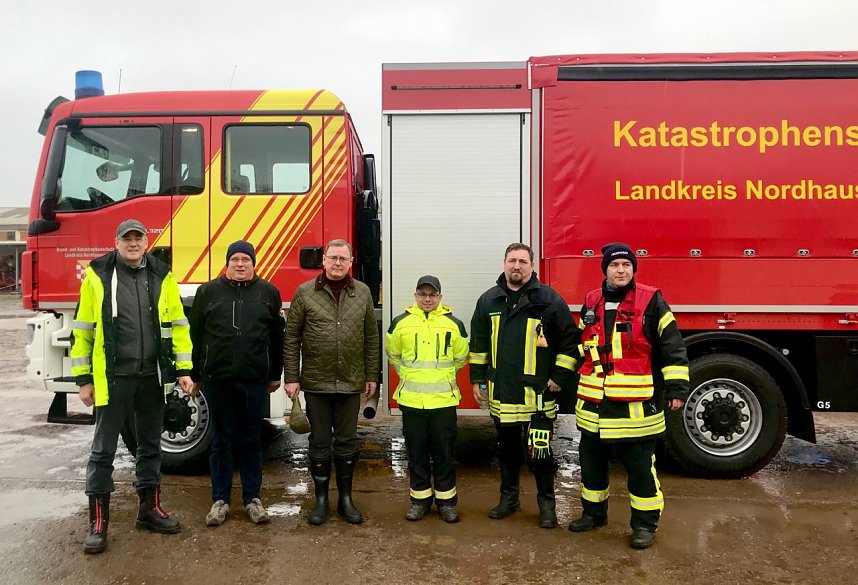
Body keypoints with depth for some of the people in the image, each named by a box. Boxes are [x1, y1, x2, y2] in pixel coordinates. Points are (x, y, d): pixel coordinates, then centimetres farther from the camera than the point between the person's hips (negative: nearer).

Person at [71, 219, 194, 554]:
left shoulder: (162, 276, 4)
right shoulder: (97, 276, -3)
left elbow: (178, 325, 6)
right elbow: (82, 331, -1)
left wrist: (183, 370, 0)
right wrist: (83, 379, -3)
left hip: (153, 377, 3)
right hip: (113, 378, -3)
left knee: (150, 445, 14)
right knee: (103, 450, 3)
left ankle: (149, 508, 28)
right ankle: (98, 522, 14)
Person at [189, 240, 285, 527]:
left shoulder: (268, 292, 5)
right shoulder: (208, 292, 4)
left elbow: (276, 336, 8)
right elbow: (195, 335, 7)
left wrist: (275, 374, 9)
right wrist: (195, 375, 7)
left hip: (255, 381, 0)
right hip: (218, 380, 0)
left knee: (251, 441, 9)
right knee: (221, 442, 9)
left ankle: (252, 498, 21)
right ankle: (220, 499, 21)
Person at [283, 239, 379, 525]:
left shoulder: (362, 293, 3)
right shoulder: (305, 293, -3)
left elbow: (371, 338, 7)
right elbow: (291, 338, -1)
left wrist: (371, 376, 6)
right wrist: (291, 378, -5)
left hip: (351, 383, 2)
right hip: (316, 383, -1)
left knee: (347, 443, 11)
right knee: (320, 443, 9)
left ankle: (345, 499, 25)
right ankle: (321, 499, 24)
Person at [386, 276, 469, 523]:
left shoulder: (454, 324, 0)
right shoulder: (400, 323, 1)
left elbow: (460, 358, 14)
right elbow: (393, 356, 16)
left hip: (444, 399, -1)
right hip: (411, 400, 1)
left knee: (444, 453, 8)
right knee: (416, 452, 10)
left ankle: (446, 500, 20)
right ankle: (420, 498, 23)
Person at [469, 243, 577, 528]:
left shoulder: (549, 299, -5)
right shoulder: (489, 300, 7)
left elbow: (569, 340, -2)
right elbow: (478, 343, 13)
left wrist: (559, 376, -6)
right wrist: (477, 378, 11)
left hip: (538, 394, -3)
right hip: (501, 393, 4)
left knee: (540, 451, 4)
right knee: (508, 449, 16)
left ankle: (546, 503, 20)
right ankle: (508, 498, 31)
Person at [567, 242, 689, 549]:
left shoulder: (650, 301, -6)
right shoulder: (591, 302, 10)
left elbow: (672, 345, -7)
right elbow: (579, 344, 21)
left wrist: (676, 386, -12)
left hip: (636, 405, -5)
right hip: (594, 404, 5)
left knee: (640, 466, 6)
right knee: (591, 462, 17)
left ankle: (645, 523, 21)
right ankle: (593, 512, 35)